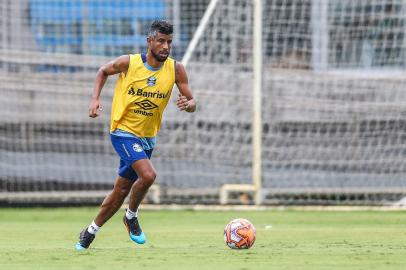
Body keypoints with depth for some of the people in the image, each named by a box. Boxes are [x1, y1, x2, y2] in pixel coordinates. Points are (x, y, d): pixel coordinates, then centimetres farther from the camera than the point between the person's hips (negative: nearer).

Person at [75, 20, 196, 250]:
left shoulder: (176, 69, -8)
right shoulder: (129, 63, -13)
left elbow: (192, 103, -4)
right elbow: (103, 71, 7)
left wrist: (188, 104, -28)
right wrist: (96, 99, -7)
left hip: (148, 137, 5)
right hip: (124, 131, -4)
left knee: (121, 190, 12)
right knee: (148, 175, -26)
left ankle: (90, 233, 28)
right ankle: (132, 217, 1)